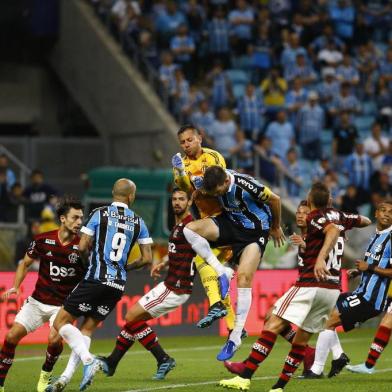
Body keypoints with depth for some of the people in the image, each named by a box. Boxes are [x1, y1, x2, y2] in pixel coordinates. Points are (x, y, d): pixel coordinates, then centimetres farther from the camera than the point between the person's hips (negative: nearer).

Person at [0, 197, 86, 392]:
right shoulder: (42, 240, -6)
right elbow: (25, 263, 9)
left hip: (64, 305, -2)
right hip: (37, 302, 2)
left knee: (54, 339, -25)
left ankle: (45, 376, 6)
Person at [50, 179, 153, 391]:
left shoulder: (100, 214, -1)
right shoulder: (138, 222, 9)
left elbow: (82, 247, -5)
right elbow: (147, 258, 9)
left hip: (96, 278, -5)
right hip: (118, 284, 5)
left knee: (61, 322, 1)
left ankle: (88, 360, -20)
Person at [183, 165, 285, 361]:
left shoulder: (246, 185, -30)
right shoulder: (215, 182, -14)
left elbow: (275, 200, -13)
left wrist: (275, 228, 1)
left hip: (255, 231, -6)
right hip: (231, 222, 6)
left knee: (243, 278, -18)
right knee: (190, 229, -19)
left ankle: (236, 337, -12)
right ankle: (222, 273, -11)